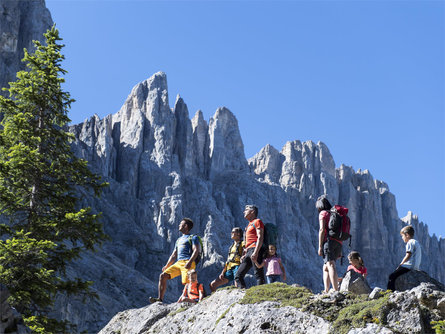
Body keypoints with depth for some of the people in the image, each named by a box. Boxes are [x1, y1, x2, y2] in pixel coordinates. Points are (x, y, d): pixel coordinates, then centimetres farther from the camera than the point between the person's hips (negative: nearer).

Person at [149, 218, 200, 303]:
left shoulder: (193, 238, 7)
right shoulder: (179, 240, 30)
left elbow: (196, 250, -9)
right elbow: (173, 255, 30)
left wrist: (189, 262, -24)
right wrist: (166, 266, 18)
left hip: (187, 263, -7)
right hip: (178, 263, 7)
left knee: (187, 283, -22)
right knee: (163, 276, -6)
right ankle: (160, 299, -8)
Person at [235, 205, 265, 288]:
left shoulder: (257, 221, 3)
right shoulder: (249, 225, 30)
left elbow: (260, 237, -10)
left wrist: (255, 252, -22)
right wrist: (244, 255, 17)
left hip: (255, 250, -9)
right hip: (248, 252, 9)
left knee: (258, 275, -14)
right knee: (238, 276, 1)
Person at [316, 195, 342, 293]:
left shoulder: (323, 213, 4)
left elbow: (322, 230, -8)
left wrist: (320, 246, -10)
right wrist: (339, 251, 22)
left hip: (329, 241, -8)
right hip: (338, 243, 8)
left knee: (331, 266, -17)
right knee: (325, 268, 17)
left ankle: (336, 292, -29)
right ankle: (326, 291, 12)